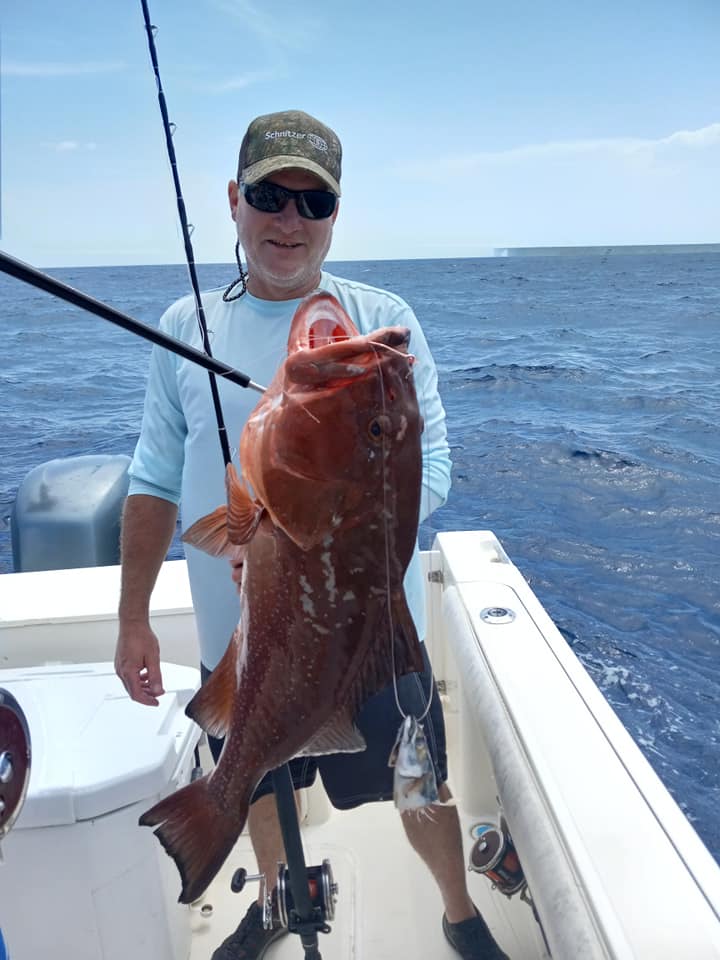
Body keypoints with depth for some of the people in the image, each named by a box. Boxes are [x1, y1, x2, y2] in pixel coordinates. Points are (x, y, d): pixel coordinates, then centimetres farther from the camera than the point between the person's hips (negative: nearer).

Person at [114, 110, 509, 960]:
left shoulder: (384, 321, -8)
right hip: (237, 634, 3)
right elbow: (156, 480, 4)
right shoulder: (185, 326, 0)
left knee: (419, 790, 14)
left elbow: (427, 470, -12)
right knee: (261, 784, 24)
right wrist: (132, 620, 3)